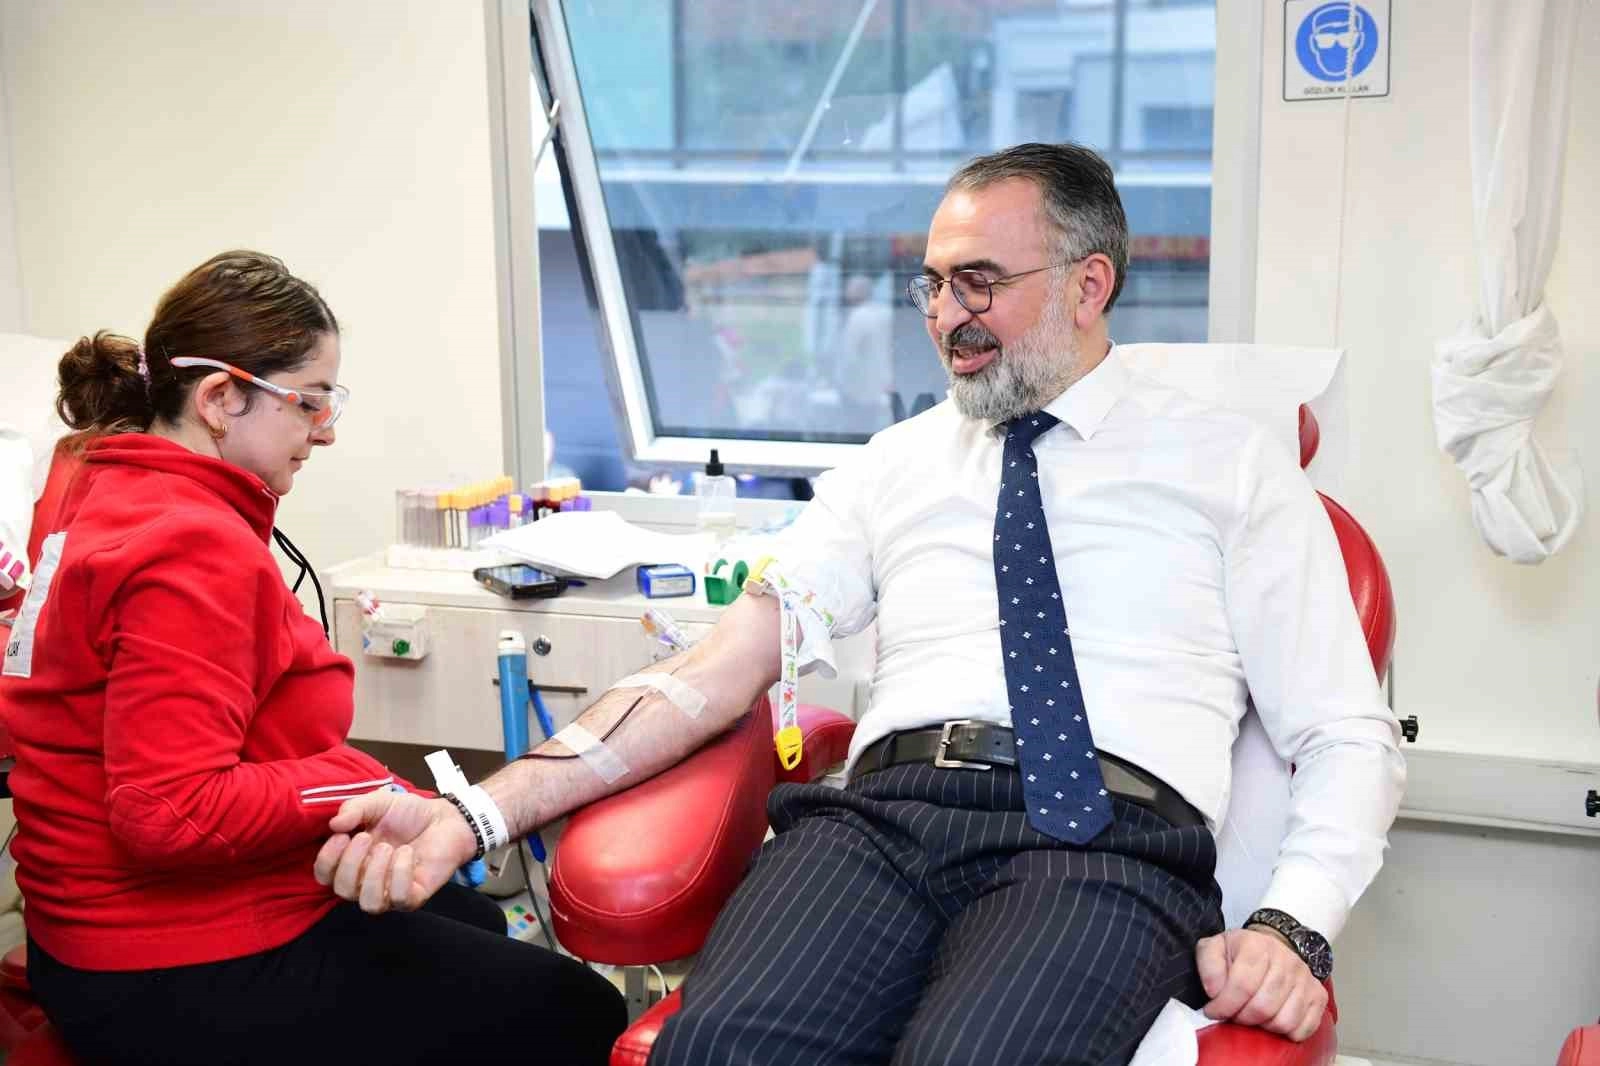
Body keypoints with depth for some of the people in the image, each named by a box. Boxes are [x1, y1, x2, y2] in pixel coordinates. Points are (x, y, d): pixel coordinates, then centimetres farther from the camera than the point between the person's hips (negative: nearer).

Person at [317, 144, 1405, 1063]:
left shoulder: (1233, 465, 13)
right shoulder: (897, 465, 20)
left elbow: (1350, 738, 9)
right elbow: (721, 669, 10)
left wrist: (1292, 926, -11)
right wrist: (482, 811, -2)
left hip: (1108, 837, -2)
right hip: (887, 812, 2)